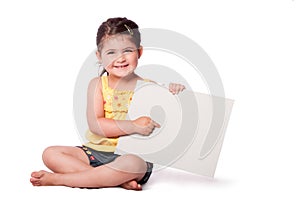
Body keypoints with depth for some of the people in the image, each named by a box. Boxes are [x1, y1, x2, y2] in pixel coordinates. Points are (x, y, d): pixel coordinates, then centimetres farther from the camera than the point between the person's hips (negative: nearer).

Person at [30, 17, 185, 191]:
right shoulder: (97, 85, 2)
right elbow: (95, 124, -11)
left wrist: (174, 95, -15)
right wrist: (133, 126, -23)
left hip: (132, 154, -3)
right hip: (96, 152, 3)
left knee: (133, 164, -38)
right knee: (50, 154, -12)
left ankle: (57, 179, -23)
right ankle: (118, 180, -25)